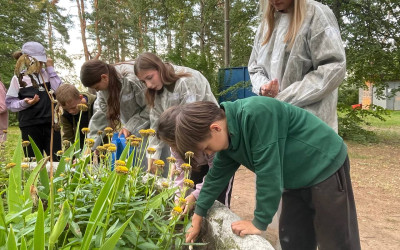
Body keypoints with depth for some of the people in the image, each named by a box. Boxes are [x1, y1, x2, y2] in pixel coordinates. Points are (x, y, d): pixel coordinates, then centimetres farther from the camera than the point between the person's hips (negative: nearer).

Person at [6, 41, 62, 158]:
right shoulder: (18, 78, 0)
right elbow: (10, 103, 1)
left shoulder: (46, 73, 5)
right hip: (29, 125, -2)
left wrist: (51, 69, -5)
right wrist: (24, 103, -19)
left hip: (50, 122, 2)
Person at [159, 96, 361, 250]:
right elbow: (217, 175, 7)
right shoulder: (228, 136, -4)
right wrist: (199, 214, 11)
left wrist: (260, 222, -21)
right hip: (297, 178, 8)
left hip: (325, 167, -8)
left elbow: (268, 170, -31)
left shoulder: (256, 114, -32)